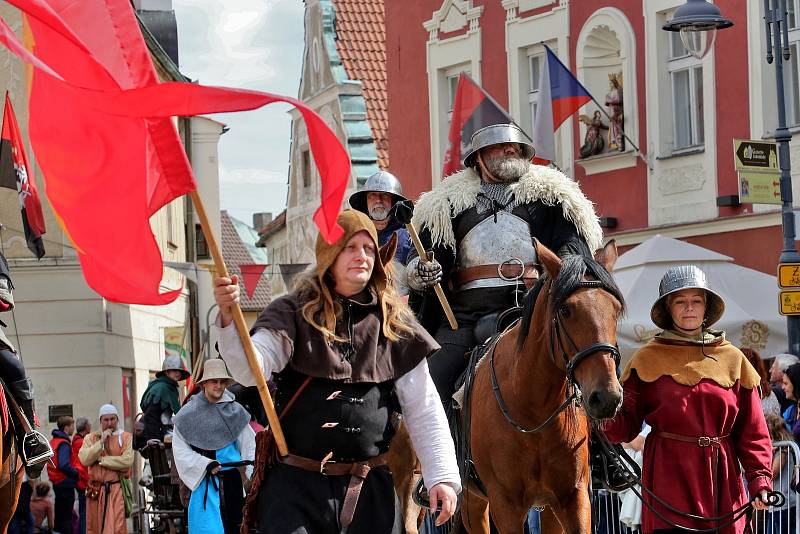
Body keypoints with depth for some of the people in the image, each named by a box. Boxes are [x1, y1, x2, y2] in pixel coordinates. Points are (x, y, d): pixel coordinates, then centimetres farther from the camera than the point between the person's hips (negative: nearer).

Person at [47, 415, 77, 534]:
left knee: (59, 515, 16)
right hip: (66, 483, -9)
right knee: (66, 517, -6)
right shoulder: (64, 444, -17)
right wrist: (76, 473, -14)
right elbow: (64, 465, -28)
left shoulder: (54, 441, 13)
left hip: (57, 483, 9)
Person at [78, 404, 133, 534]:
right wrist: (101, 442, -7)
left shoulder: (126, 437, 5)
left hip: (117, 490, -3)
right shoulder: (91, 438, 13)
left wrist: (100, 460, -5)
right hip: (96, 491, 3)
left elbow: (127, 460, -11)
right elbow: (84, 460, -4)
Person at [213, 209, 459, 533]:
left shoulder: (394, 325, 8)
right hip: (295, 482, -2)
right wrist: (228, 318, -31)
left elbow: (424, 411, 8)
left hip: (369, 485, 2)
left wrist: (443, 476, -1)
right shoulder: (294, 314, 2)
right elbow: (250, 371, -13)